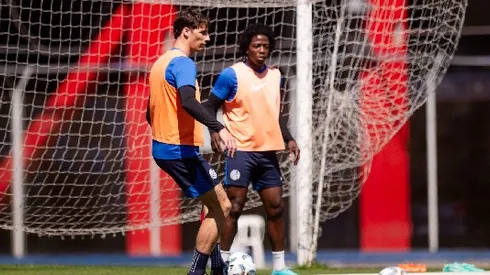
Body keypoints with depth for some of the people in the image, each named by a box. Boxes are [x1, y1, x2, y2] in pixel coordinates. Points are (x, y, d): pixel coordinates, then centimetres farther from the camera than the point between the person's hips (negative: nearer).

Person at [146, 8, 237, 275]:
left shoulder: (161, 62, 17)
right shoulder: (183, 63, -13)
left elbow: (152, 111, 23)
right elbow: (188, 102, -31)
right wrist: (220, 128, -37)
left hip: (163, 146, 10)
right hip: (181, 150, -10)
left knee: (217, 205, 16)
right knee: (222, 207, -6)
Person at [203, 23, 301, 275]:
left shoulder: (275, 75, 12)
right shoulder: (232, 74, -7)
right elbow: (210, 106, -3)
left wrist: (288, 139, 12)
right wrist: (214, 131, -20)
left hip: (268, 152, 6)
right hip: (241, 150, -6)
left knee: (276, 207, 7)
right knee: (234, 208, -8)